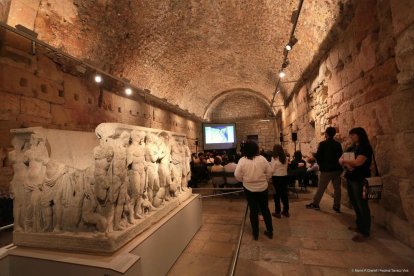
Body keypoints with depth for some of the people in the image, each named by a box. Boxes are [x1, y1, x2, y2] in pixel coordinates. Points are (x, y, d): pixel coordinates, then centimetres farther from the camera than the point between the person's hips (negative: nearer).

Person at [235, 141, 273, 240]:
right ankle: (270, 231, 28)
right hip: (262, 188, 1)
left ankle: (255, 233, 22)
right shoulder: (262, 159, -9)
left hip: (249, 189, -1)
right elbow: (269, 172, -3)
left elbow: (237, 175, -13)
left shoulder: (242, 160, -14)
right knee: (265, 209, 16)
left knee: (253, 210, 10)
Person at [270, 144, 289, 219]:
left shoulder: (274, 158, -14)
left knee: (277, 194, 4)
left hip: (277, 177, -5)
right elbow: (286, 168, 11)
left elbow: (272, 170, -13)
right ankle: (286, 211, 22)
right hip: (284, 177, 5)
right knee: (284, 193, 13)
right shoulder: (285, 158, 2)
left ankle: (277, 212, 10)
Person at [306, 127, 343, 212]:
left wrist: (321, 164, 6)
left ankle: (315, 204, 13)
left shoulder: (322, 144, -12)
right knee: (337, 188, 10)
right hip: (337, 169, 4)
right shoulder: (338, 144, 2)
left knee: (321, 188, 4)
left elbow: (318, 156, -10)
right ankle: (337, 206, 15)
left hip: (326, 169, -4)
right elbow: (340, 155, 10)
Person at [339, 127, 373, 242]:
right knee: (355, 204, 16)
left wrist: (344, 160, -7)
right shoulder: (351, 148, 13)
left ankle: (365, 232, 8)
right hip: (350, 178, 8)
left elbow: (358, 162, -22)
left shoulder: (365, 147, -11)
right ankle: (359, 226, 30)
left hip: (360, 180, -8)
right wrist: (346, 163, -12)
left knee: (362, 205, -1)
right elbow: (341, 159, 9)